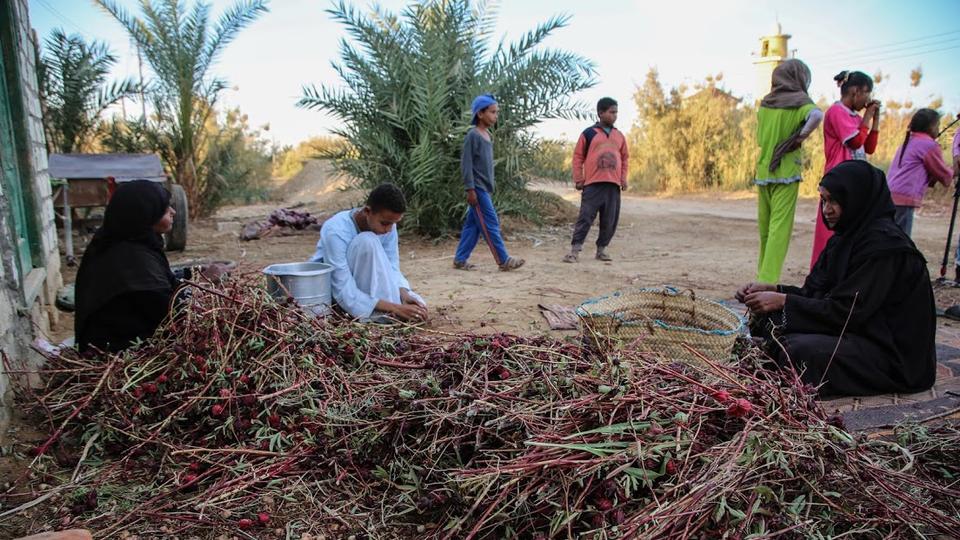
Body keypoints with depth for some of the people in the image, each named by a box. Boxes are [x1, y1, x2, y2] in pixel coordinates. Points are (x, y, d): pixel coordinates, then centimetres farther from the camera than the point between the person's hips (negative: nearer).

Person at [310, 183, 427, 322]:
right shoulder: (336, 231, -30)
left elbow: (392, 268, -9)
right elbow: (344, 293, -33)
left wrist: (403, 294, -30)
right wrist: (394, 308, -39)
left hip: (365, 285, 5)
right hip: (330, 288, -5)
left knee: (418, 305, -17)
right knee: (368, 241, -33)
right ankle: (380, 314, -27)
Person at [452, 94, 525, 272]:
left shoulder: (488, 135, 15)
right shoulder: (473, 135, -12)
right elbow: (466, 163, -15)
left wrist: (491, 188, 20)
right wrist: (470, 189, -19)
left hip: (485, 188, 9)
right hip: (477, 188, -9)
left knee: (473, 224, 9)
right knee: (490, 224, -6)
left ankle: (460, 259, 15)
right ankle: (504, 260, -3)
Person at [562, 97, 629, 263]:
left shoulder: (619, 136, 16)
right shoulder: (589, 133, 2)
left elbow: (624, 157, 22)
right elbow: (578, 156, 2)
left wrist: (623, 178, 12)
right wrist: (578, 179, -3)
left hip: (613, 184, 4)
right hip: (593, 184, -4)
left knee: (610, 220, 5)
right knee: (585, 217, -8)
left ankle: (602, 248, 17)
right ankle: (575, 250, -7)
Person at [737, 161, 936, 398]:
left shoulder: (884, 242, -19)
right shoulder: (848, 236, 9)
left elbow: (847, 311, -23)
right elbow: (816, 292, 7)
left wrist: (783, 301, -21)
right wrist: (773, 290, -8)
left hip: (892, 354, -9)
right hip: (859, 331, 9)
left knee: (798, 349, -30)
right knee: (772, 325, -2)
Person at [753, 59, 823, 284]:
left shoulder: (765, 102, 11)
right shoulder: (799, 101, -5)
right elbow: (816, 115, -26)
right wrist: (801, 137, -14)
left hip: (762, 172, 6)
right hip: (786, 173, -5)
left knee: (765, 228, 13)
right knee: (780, 228, -6)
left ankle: (763, 277, 22)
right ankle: (767, 281, -11)